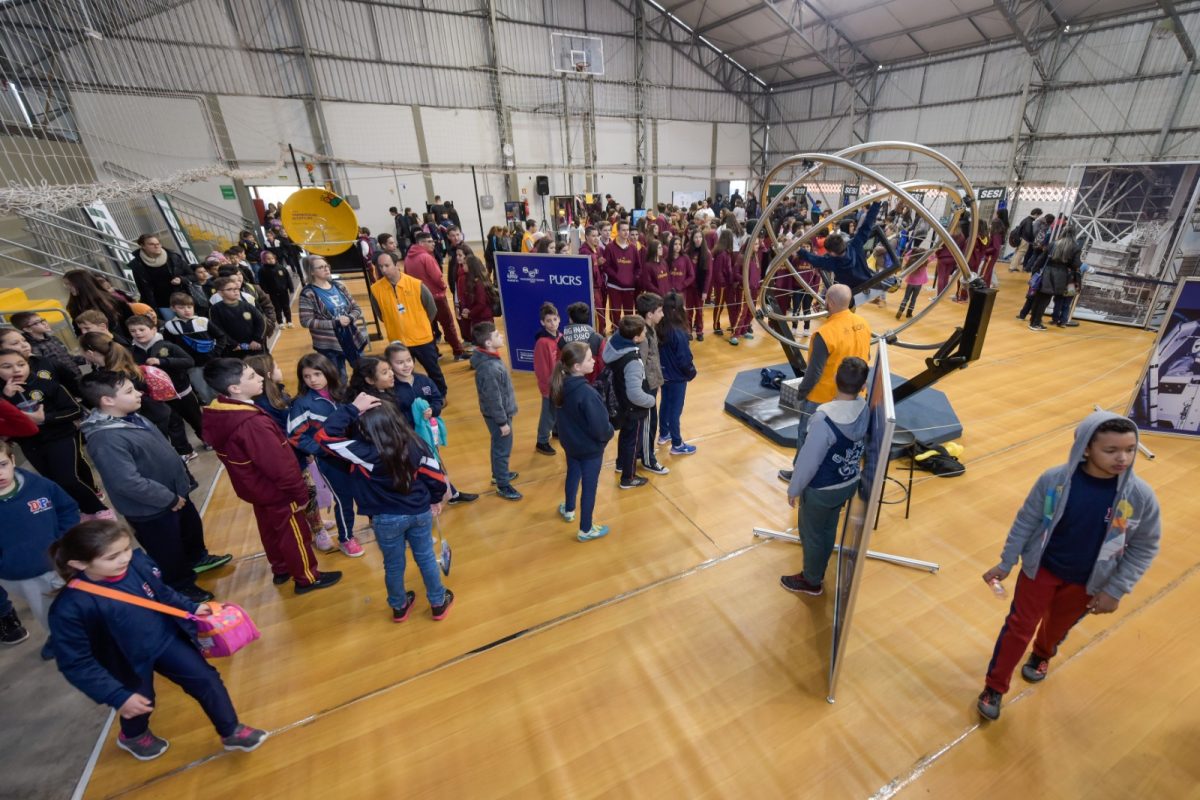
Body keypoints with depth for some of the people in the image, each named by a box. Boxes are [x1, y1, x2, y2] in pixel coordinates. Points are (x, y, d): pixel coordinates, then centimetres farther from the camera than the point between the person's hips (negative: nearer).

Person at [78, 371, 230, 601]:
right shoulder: (105, 439, -31)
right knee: (169, 553, 14)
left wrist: (184, 479, 12)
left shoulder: (131, 417, -2)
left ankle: (197, 559, 55)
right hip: (151, 509, -9)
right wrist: (169, 498, -21)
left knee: (192, 528, 30)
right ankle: (181, 587, 36)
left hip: (175, 494, 9)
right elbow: (129, 482, -31)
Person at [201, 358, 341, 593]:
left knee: (270, 529, 26)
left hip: (254, 486, 9)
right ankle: (307, 578, 29)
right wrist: (300, 492, -15)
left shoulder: (215, 412, -7)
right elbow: (279, 466, -29)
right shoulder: (252, 423, -36)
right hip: (275, 491, -9)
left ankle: (280, 570, 47)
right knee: (294, 534, 11)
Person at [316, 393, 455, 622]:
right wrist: (436, 500, 13)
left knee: (394, 565, 20)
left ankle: (400, 607, 44)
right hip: (420, 512, 3)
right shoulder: (415, 444, -13)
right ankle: (438, 603, 37)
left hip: (387, 519, -3)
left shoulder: (365, 452, -25)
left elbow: (325, 436, -22)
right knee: (426, 558, 21)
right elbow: (436, 474, -4)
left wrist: (352, 408, -22)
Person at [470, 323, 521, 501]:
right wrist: (502, 422, -16)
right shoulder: (488, 368, -31)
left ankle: (498, 474, 44)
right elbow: (493, 399, -25)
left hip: (502, 412, 9)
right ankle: (502, 485, 24)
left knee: (499, 447, 25)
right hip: (498, 415, -9)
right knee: (503, 449, 7)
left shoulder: (490, 358, -1)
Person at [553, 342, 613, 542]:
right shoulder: (586, 392, -34)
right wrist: (608, 434, -8)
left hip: (570, 442, 7)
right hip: (590, 447, -7)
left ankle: (569, 510, 53)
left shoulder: (560, 384, -10)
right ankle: (586, 530, 28)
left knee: (573, 475, 29)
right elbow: (599, 425, -28)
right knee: (589, 487, 11)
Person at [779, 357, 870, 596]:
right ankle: (818, 573, 48)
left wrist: (794, 489, -9)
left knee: (812, 534, 16)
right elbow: (862, 447, 3)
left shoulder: (825, 418, -35)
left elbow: (808, 460, -25)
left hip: (821, 489, -7)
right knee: (828, 529, 26)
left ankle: (811, 581, 38)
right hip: (849, 483, 7)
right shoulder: (865, 409, -13)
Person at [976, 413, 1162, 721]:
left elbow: (1145, 547, -6)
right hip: (1041, 569, -2)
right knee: (1019, 627, 8)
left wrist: (1115, 591, -9)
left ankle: (1042, 655, 60)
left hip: (1087, 583, 2)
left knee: (1058, 627, 26)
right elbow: (1026, 521, -11)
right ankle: (994, 687, 25)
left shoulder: (1140, 496, -21)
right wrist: (1006, 562, -8)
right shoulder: (1054, 479, -24)